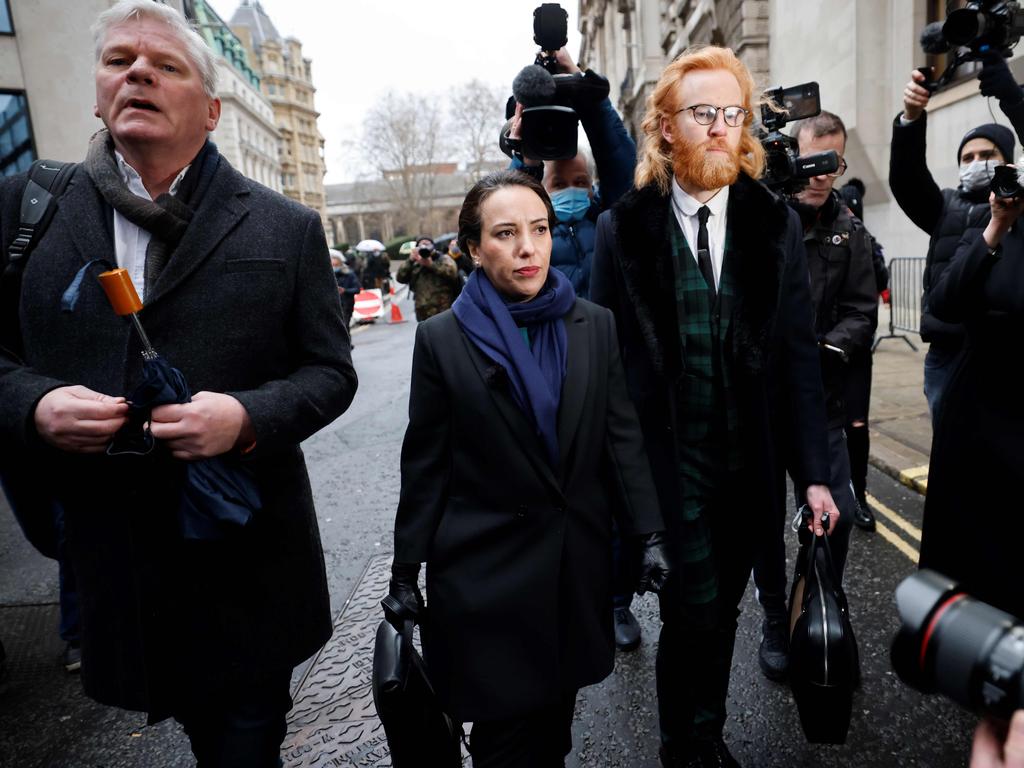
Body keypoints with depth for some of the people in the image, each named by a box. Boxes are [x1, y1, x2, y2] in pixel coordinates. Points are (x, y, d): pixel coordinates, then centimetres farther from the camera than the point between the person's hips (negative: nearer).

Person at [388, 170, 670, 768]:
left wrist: (650, 536, -3)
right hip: (486, 568, -2)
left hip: (578, 562, 3)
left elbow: (624, 439, 2)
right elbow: (425, 465, -4)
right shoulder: (442, 339, -7)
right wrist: (405, 571, -1)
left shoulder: (596, 325, 0)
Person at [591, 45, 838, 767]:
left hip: (749, 462, 3)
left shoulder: (776, 224, 3)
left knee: (722, 611, 16)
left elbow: (799, 351, 1)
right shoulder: (625, 227, -4)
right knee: (692, 611, -1)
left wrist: (815, 470, -2)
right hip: (666, 459, -3)